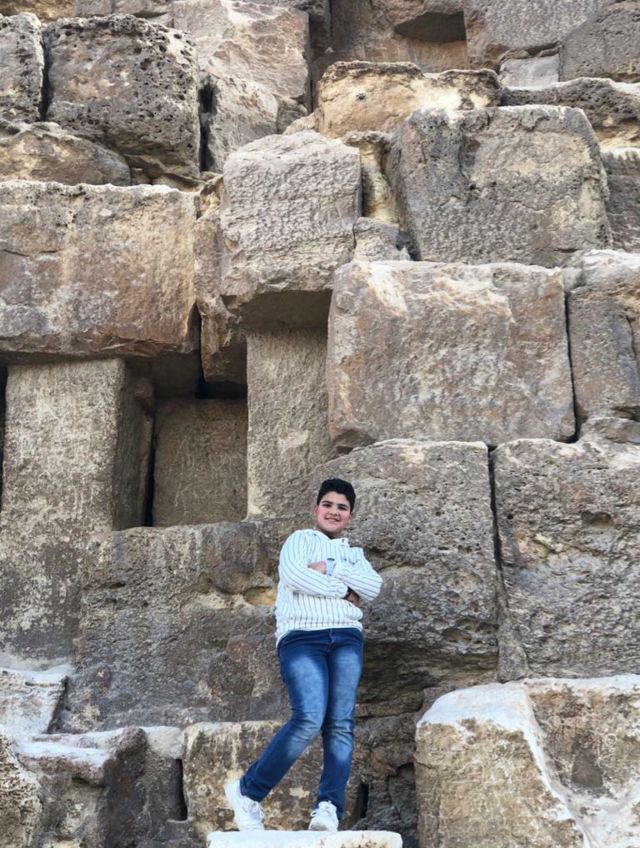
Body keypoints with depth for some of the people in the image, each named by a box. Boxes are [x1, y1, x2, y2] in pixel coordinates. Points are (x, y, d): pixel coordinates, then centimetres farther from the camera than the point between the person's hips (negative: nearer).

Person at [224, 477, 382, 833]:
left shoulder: (355, 555, 27)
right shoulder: (300, 539, 15)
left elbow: (373, 586, 6)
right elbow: (294, 574, -7)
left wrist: (329, 569, -3)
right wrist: (344, 591, -2)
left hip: (347, 638, 5)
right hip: (302, 637, -5)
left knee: (341, 723, -11)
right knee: (309, 719, -21)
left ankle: (329, 808, -16)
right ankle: (248, 791, -8)